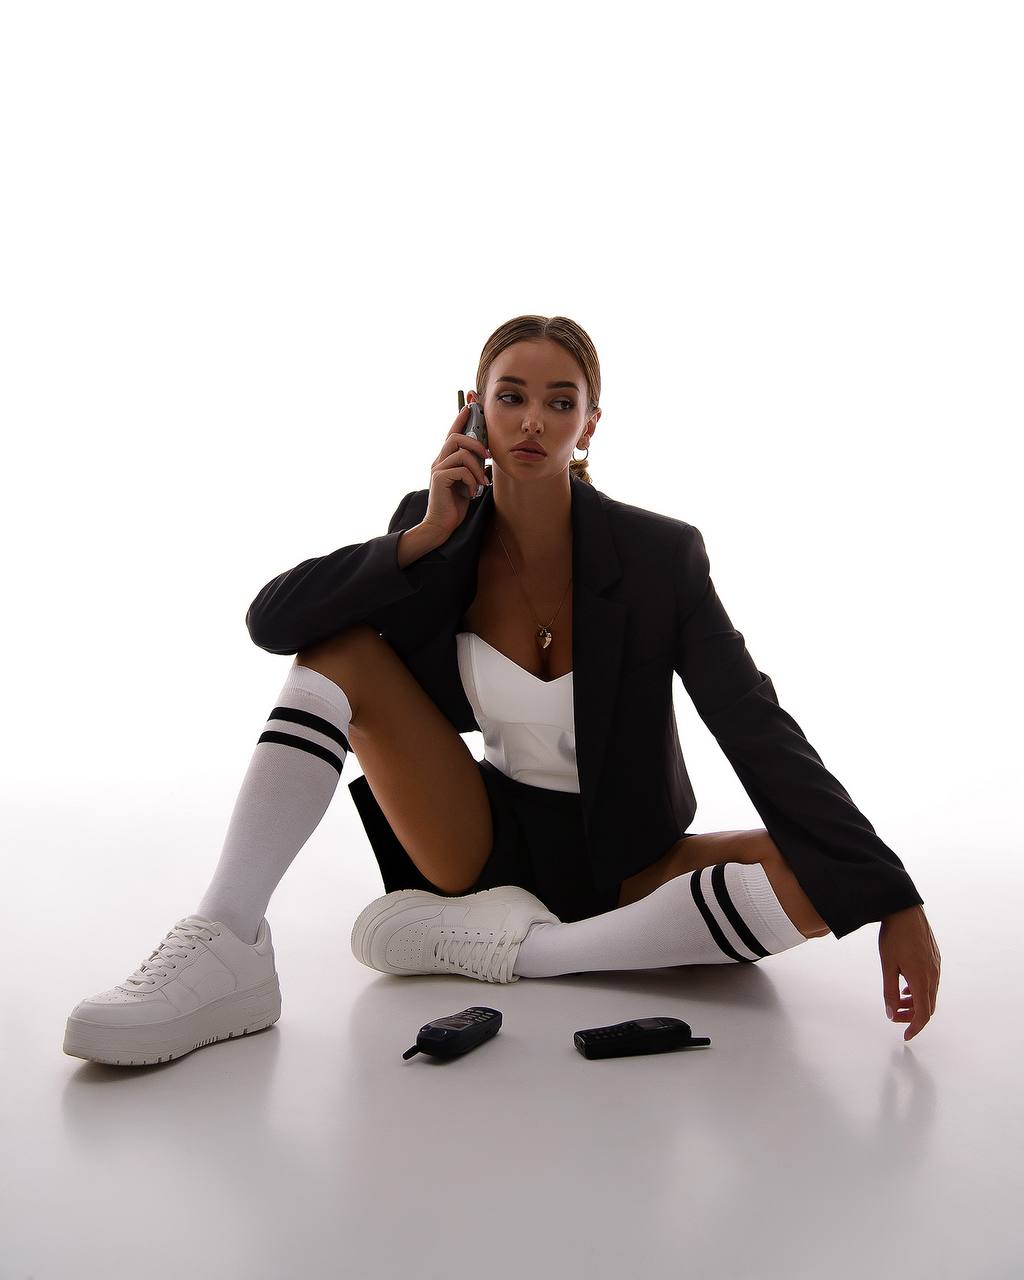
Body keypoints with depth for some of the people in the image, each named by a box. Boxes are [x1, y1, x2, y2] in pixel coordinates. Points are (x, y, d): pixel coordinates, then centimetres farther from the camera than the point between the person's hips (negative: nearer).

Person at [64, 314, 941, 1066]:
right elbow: (271, 620, -12)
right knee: (340, 645, -15)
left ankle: (512, 946, -25)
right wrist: (426, 537, -21)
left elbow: (759, 731, -19)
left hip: (623, 865, -1)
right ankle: (225, 949, -26)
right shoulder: (439, 530, -6)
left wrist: (896, 901, -25)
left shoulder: (659, 554, -15)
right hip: (489, 840, 2)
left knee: (818, 879, -28)